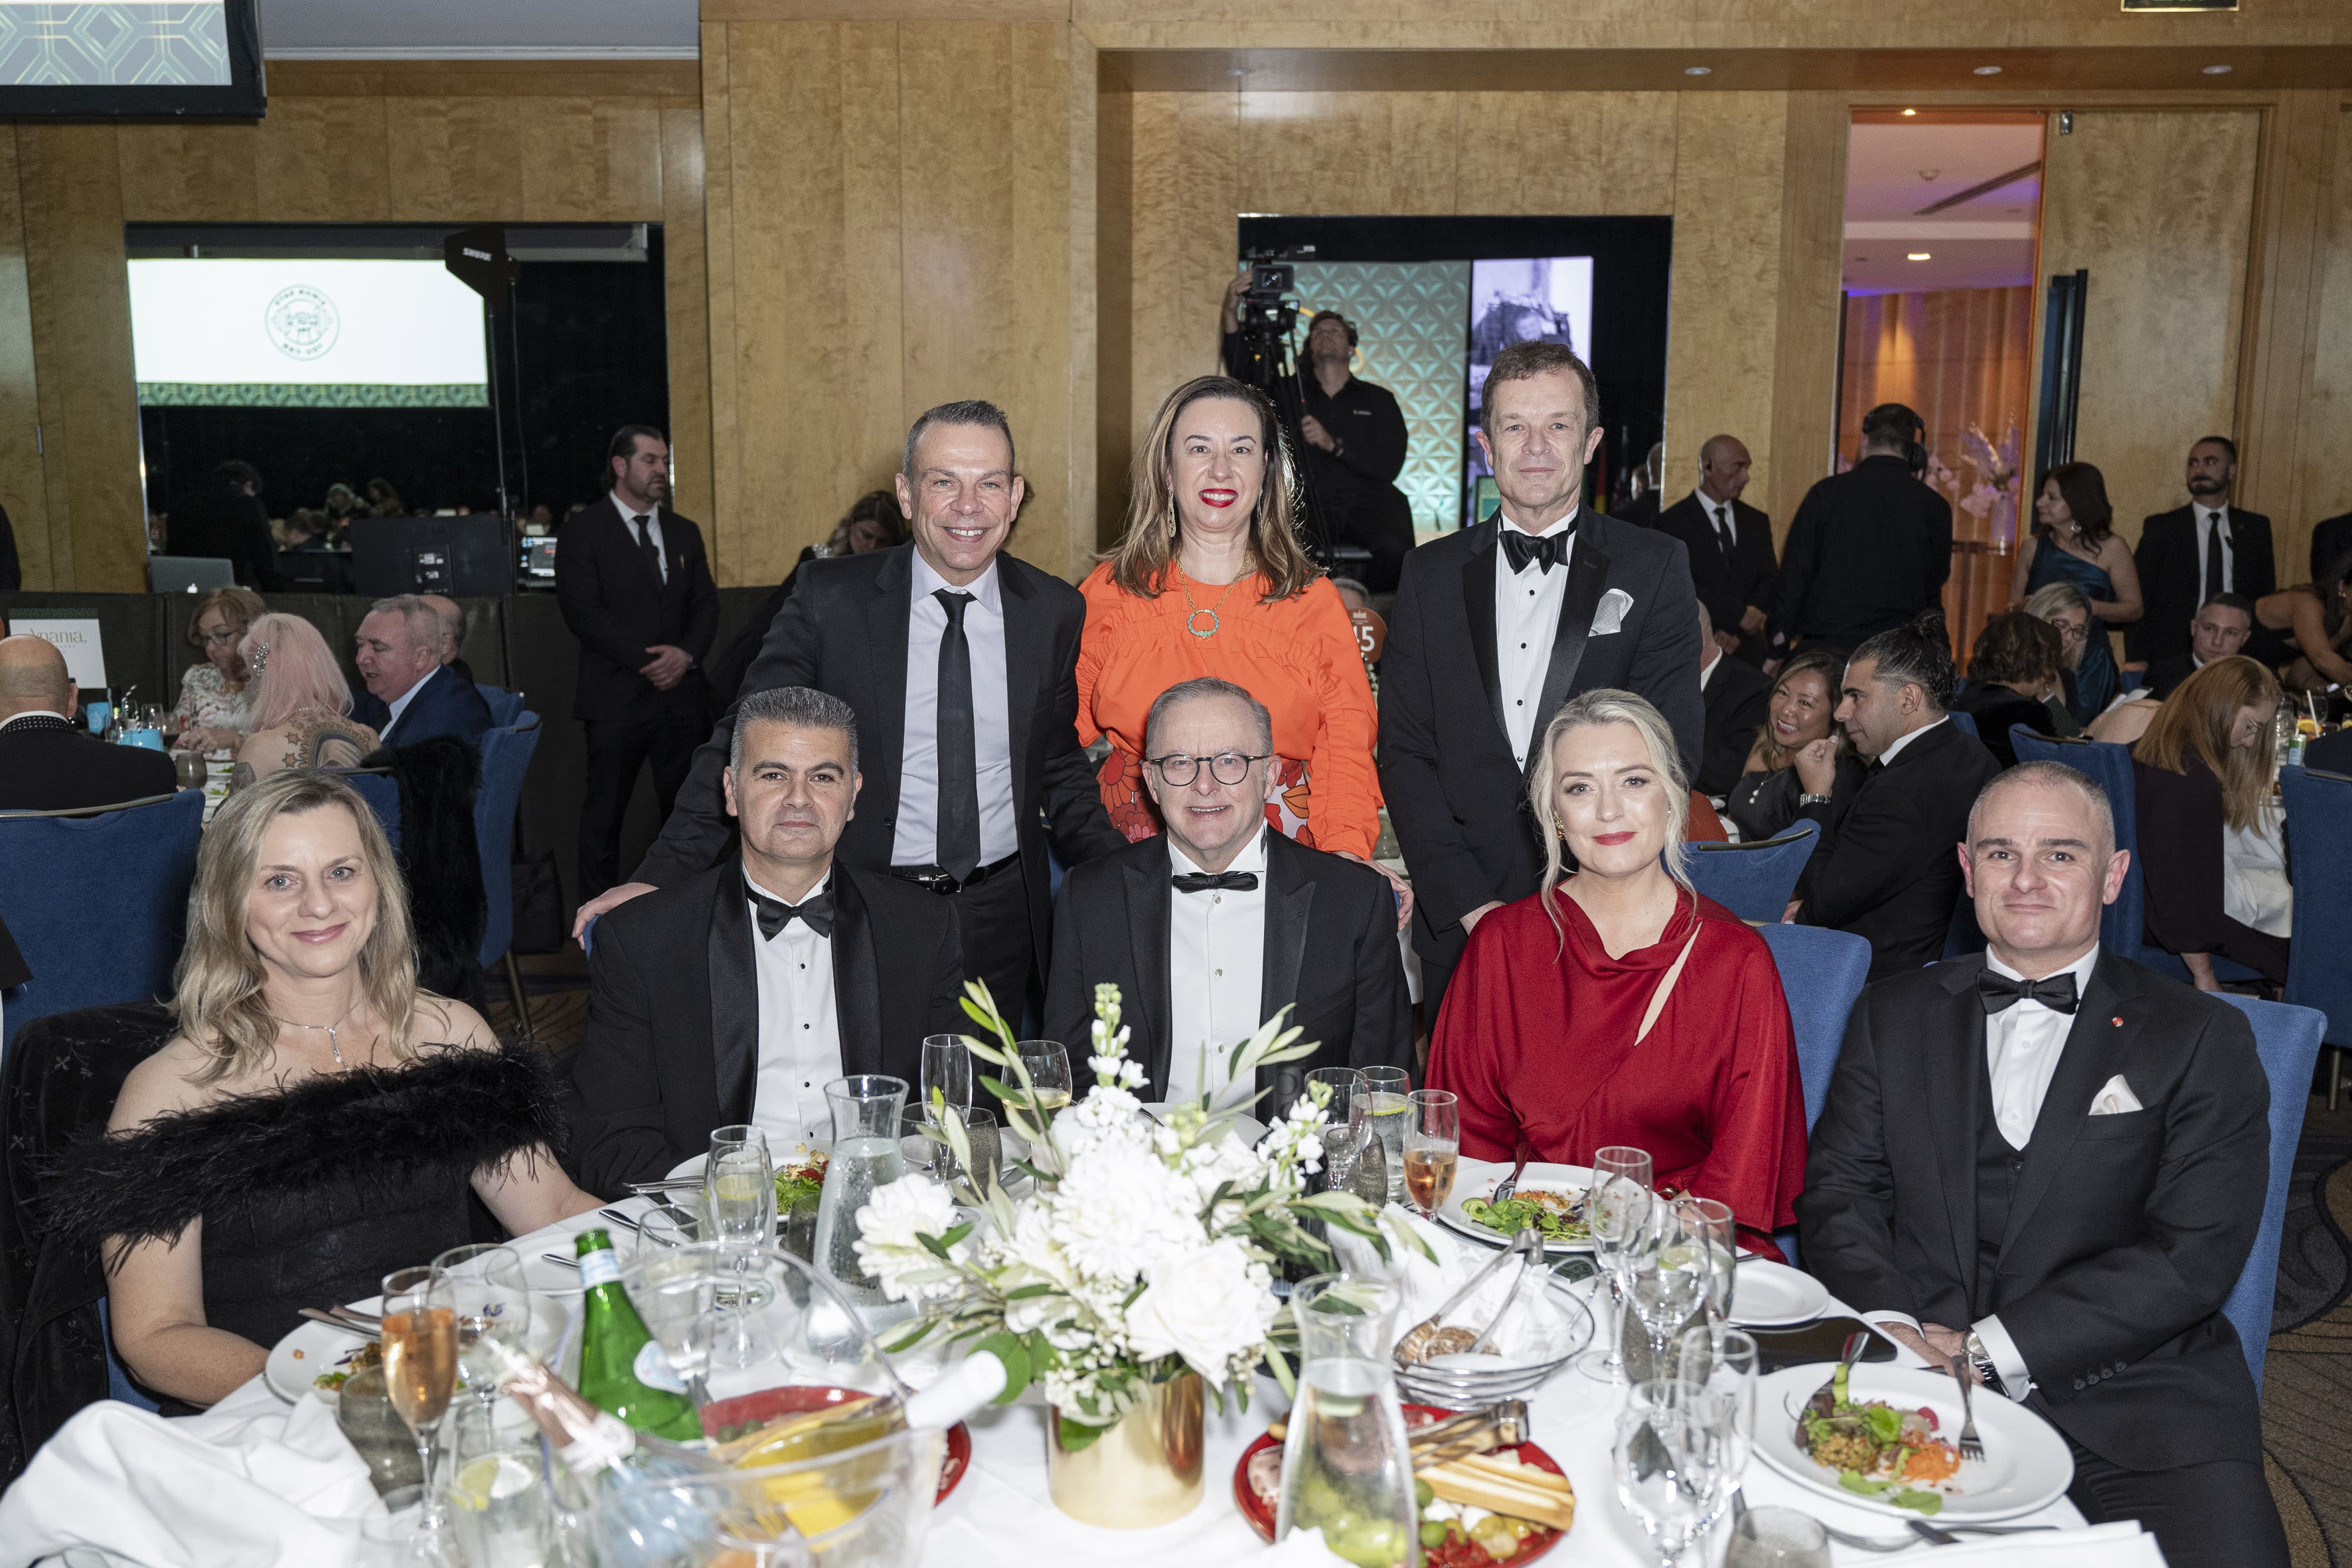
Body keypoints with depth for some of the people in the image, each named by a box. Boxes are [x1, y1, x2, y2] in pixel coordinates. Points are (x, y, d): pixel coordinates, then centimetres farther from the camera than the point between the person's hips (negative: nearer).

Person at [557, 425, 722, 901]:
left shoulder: (684, 533, 15)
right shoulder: (583, 532, -1)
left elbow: (706, 604, 11)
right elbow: (583, 611, -10)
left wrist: (685, 653, -10)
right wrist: (647, 661, -16)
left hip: (682, 696, 5)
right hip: (617, 698, -4)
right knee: (604, 817, 1)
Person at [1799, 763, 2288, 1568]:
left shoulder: (2201, 1039, 6)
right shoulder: (1896, 1013, 14)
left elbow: (2196, 1254, -4)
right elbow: (1838, 1185, 9)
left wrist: (1989, 1348, -12)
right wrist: (1887, 1323, -11)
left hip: (2132, 1399, -1)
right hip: (1912, 1379, 1)